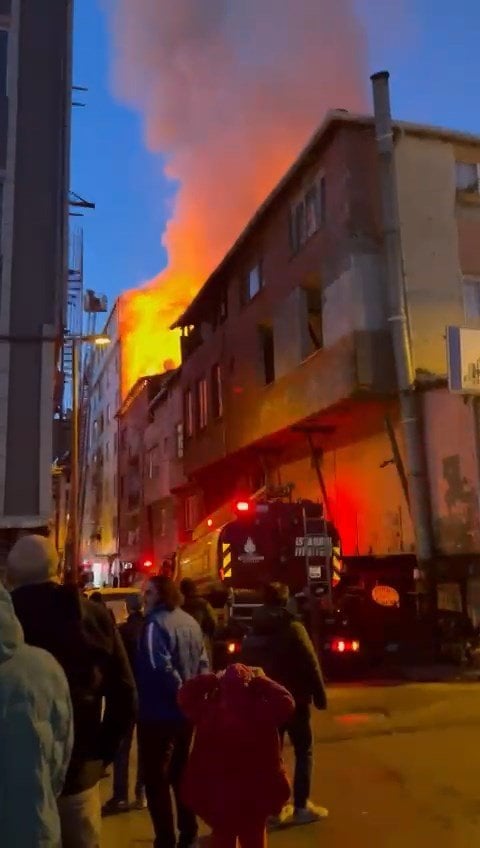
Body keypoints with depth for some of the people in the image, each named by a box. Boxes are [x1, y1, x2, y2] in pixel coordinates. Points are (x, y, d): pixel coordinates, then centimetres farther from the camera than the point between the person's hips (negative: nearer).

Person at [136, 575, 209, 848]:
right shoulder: (190, 622, 10)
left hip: (160, 713, -9)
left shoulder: (156, 623, -17)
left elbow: (159, 668, -28)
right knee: (181, 772, 21)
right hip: (186, 710, 9)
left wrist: (180, 691, -16)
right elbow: (203, 663, 14)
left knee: (156, 779, 3)